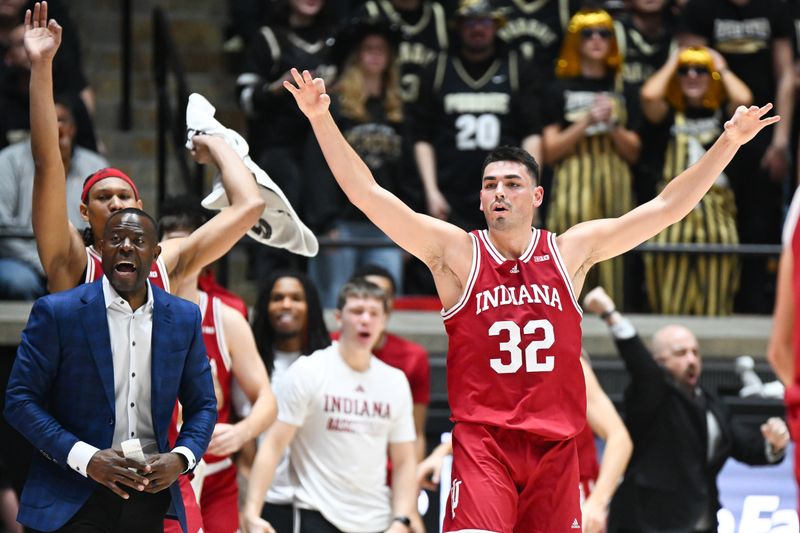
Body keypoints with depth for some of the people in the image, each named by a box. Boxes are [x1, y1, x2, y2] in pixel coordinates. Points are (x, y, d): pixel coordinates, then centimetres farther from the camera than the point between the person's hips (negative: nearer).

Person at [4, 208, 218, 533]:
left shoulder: (184, 318, 7)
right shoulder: (56, 312, -4)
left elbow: (202, 406, 13)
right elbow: (20, 400, -6)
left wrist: (181, 458, -8)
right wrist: (87, 459, -17)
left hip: (149, 498, 3)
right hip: (75, 501, -3)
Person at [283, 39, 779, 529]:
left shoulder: (571, 251, 7)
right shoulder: (455, 252, 1)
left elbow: (667, 207, 7)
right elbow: (368, 193, -4)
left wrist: (729, 143, 2)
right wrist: (321, 120, -13)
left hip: (555, 443, 3)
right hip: (482, 440, -3)